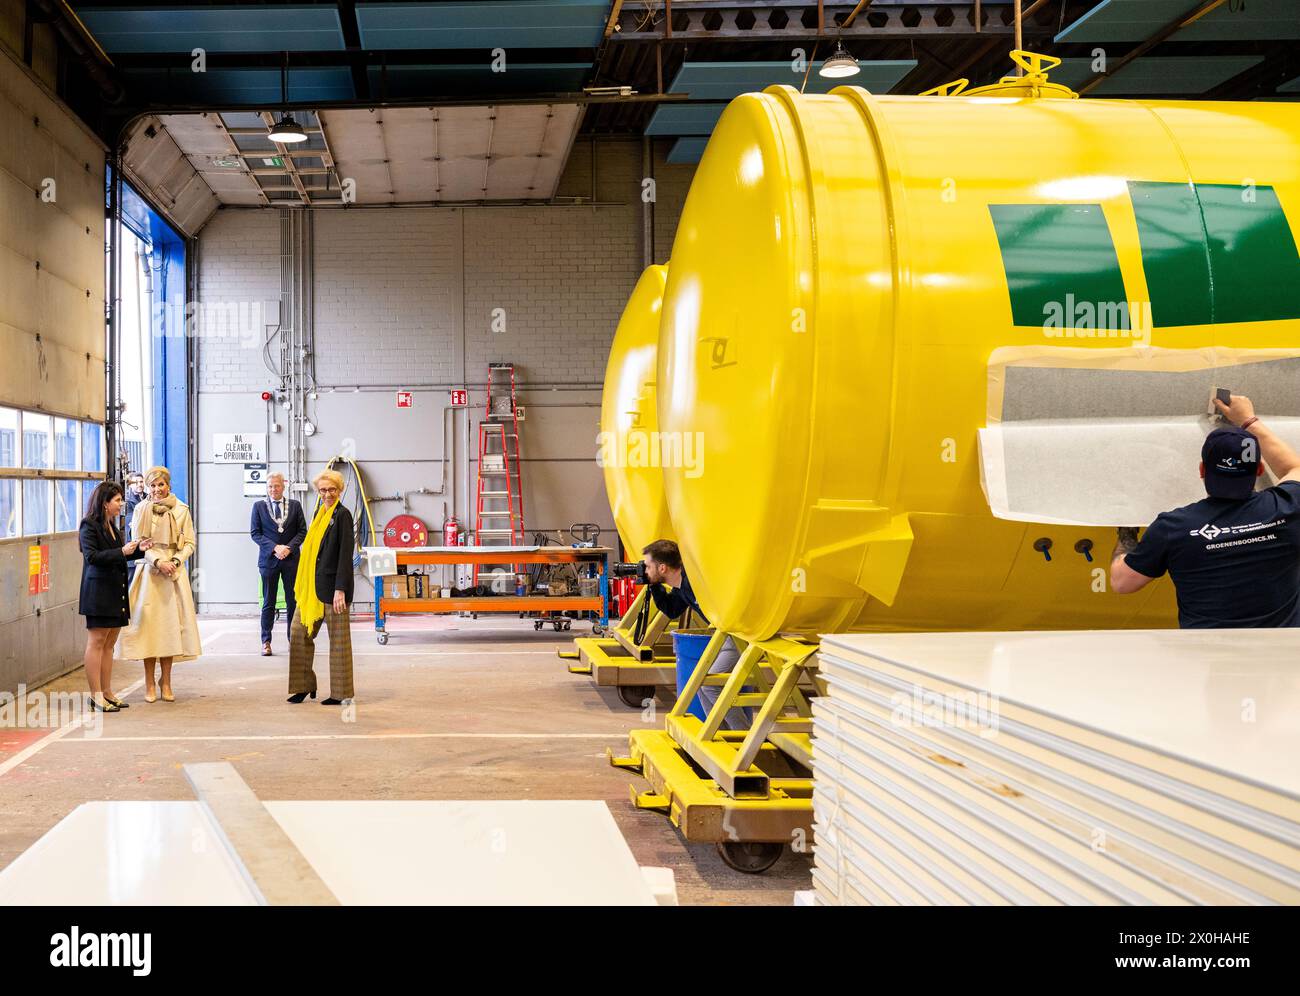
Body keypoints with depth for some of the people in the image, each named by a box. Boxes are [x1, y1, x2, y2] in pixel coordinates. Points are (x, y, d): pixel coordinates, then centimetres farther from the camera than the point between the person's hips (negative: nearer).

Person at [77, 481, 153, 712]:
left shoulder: (112, 526, 17)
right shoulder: (89, 526, -9)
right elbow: (92, 556, -19)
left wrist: (138, 549, 11)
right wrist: (122, 552, -22)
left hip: (115, 592, 9)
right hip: (98, 592, -9)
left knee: (109, 643, 10)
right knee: (96, 642, -5)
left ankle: (107, 692, 14)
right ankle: (96, 695, -2)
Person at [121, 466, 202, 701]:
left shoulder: (181, 510, 5)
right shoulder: (141, 510, 1)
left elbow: (189, 543, 6)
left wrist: (175, 561, -10)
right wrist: (158, 562, -14)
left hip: (175, 573, 1)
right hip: (150, 573, -1)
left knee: (171, 625, 1)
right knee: (149, 624, -3)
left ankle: (166, 682, 10)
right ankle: (149, 684, 5)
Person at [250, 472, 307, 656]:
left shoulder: (295, 505, 6)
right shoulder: (259, 506, 4)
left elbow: (302, 531, 5)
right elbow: (255, 533, 1)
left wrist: (289, 548, -10)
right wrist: (274, 548, -11)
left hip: (291, 559, 1)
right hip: (268, 559, -1)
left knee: (293, 602, 2)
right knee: (268, 603, 4)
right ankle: (266, 641, 10)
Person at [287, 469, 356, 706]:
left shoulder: (342, 515, -9)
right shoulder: (320, 513, 14)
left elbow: (345, 554, -14)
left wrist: (340, 589, -19)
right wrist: (304, 583, 15)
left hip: (332, 585, -8)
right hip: (313, 585, 8)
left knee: (338, 639, 0)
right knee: (299, 631, 7)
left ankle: (341, 693, 8)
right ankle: (305, 685, 18)